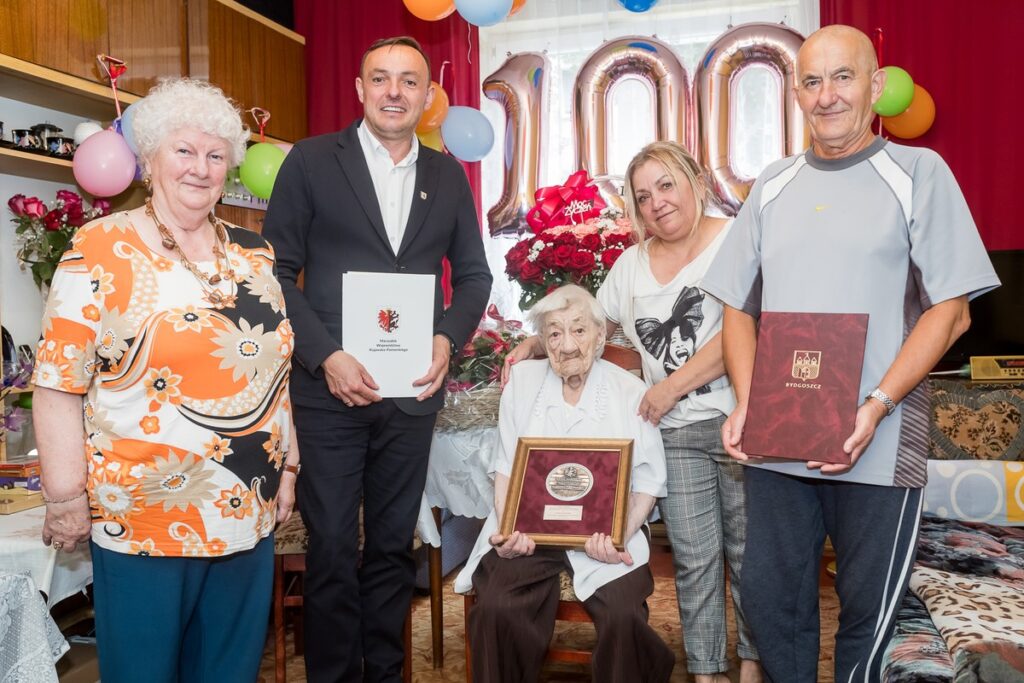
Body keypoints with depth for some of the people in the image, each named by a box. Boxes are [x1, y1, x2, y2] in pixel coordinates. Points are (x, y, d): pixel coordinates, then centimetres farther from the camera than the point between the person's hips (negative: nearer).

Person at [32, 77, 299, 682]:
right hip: (142, 518, -4)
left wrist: (288, 467, 12)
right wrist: (66, 500, -9)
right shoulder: (100, 251, -8)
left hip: (247, 512, 5)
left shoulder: (255, 253, 7)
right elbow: (58, 384, -8)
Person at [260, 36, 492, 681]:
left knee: (394, 544, 14)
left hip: (413, 388, 3)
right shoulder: (312, 161, -1)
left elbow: (473, 273, 12)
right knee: (332, 548, 6)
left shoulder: (448, 175, 9)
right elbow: (279, 272, -4)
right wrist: (325, 356, -15)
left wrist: (449, 340, -6)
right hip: (330, 387, -2)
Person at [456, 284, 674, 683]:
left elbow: (648, 480, 1)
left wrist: (622, 535, -15)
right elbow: (506, 467, 6)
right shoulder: (523, 380, 6)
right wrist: (506, 528, -9)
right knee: (495, 610, -24)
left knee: (624, 619, -25)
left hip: (604, 534, -1)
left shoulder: (631, 392, 0)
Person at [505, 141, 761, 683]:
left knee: (747, 553, 7)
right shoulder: (632, 264, 14)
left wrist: (672, 386, -13)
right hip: (676, 433, 4)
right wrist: (536, 344, 10)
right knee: (695, 561, 6)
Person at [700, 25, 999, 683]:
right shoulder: (773, 186, 11)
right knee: (769, 599, 11)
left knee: (868, 613, 8)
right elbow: (739, 309, 11)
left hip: (878, 448, -3)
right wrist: (746, 404, -4)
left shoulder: (918, 173, 1)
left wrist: (875, 407, -16)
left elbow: (950, 311, -4)